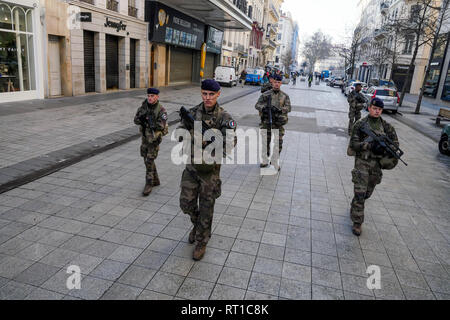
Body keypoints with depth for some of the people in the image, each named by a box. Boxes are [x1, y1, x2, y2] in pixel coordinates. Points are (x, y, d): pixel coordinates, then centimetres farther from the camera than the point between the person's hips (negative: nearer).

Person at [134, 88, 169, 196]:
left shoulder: (161, 110, -16)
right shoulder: (143, 107, 1)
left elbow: (160, 126, -25)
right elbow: (136, 120, -1)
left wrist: (146, 121, -24)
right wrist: (142, 117, -22)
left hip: (154, 139, -7)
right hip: (145, 137, 7)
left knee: (149, 161, -8)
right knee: (147, 160, 15)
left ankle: (149, 185, 2)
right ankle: (155, 180, 31)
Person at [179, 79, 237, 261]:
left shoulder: (224, 117, -12)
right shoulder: (193, 112, 0)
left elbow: (231, 141, -23)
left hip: (210, 169, -3)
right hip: (191, 166, 4)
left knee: (206, 207, 7)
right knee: (186, 203, 10)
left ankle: (201, 242, 26)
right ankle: (197, 224, 42)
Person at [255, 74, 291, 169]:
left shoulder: (285, 96, 4)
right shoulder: (265, 94, 3)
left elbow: (288, 107, -7)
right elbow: (257, 105, -2)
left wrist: (279, 109, -26)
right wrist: (263, 108, -24)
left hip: (278, 123, 0)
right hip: (266, 122, 0)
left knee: (278, 143, 3)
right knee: (265, 142, 7)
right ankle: (265, 160, 24)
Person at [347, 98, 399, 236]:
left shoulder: (386, 126, 3)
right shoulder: (360, 124, -6)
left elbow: (395, 143, 3)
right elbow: (354, 144, -11)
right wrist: (370, 145, -27)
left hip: (377, 163, 4)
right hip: (362, 161, -4)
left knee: (368, 192, 17)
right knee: (360, 193, -7)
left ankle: (354, 206, 44)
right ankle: (357, 222, 2)